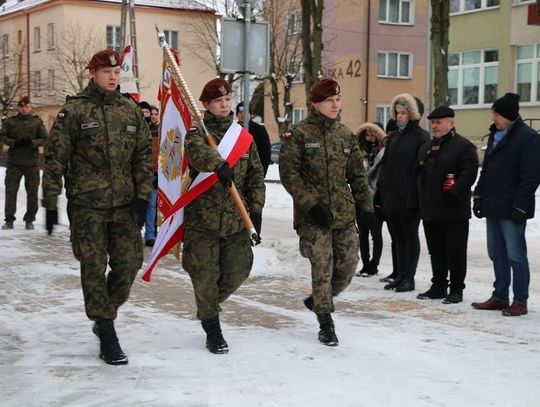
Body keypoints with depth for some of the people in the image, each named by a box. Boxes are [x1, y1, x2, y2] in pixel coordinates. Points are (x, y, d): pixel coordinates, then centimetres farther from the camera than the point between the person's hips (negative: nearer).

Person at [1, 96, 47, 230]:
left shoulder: (37, 122, 4)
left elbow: (44, 139, 2)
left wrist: (33, 142, -17)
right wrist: (14, 143, -15)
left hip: (32, 162, 0)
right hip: (14, 162, 0)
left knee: (32, 192, 3)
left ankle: (30, 219, 15)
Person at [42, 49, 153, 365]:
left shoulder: (132, 111, 10)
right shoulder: (74, 110, -2)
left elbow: (143, 157, 11)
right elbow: (56, 158, -2)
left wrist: (142, 197, 2)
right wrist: (51, 203, -5)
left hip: (125, 205, 4)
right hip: (87, 205, -3)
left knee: (129, 262, 2)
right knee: (94, 268, -1)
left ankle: (104, 316, 26)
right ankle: (107, 336, 9)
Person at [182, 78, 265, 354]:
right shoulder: (198, 131, -3)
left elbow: (256, 174, 12)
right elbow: (196, 150, -27)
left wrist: (256, 208, 3)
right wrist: (219, 164, -47)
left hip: (236, 217, 4)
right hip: (202, 217, -4)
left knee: (239, 268, 7)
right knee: (205, 274, 0)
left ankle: (208, 306, 36)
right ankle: (212, 328, 18)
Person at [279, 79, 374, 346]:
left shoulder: (346, 135, 11)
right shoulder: (299, 134, -5)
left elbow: (357, 174, 16)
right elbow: (288, 173, -10)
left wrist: (366, 206, 12)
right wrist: (312, 203, -16)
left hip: (344, 213, 5)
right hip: (313, 216, -5)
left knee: (348, 266, 5)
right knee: (322, 267, -5)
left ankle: (319, 300, 32)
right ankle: (325, 324, 11)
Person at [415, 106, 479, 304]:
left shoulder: (464, 146, -7)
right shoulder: (426, 148, 17)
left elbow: (469, 174, -16)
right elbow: (419, 173, 22)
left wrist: (454, 193, -22)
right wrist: (421, 196, 9)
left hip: (454, 211, -7)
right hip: (430, 209, 7)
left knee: (456, 252, 0)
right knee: (436, 251, 13)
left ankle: (456, 290, 7)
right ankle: (438, 287, 22)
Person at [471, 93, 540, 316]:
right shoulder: (495, 135, 15)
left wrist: (519, 206, -19)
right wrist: (479, 196, 14)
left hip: (511, 210, -8)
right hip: (492, 207, 8)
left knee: (515, 256, -2)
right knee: (497, 255, 14)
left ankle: (520, 302, 7)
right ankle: (499, 297, 23)